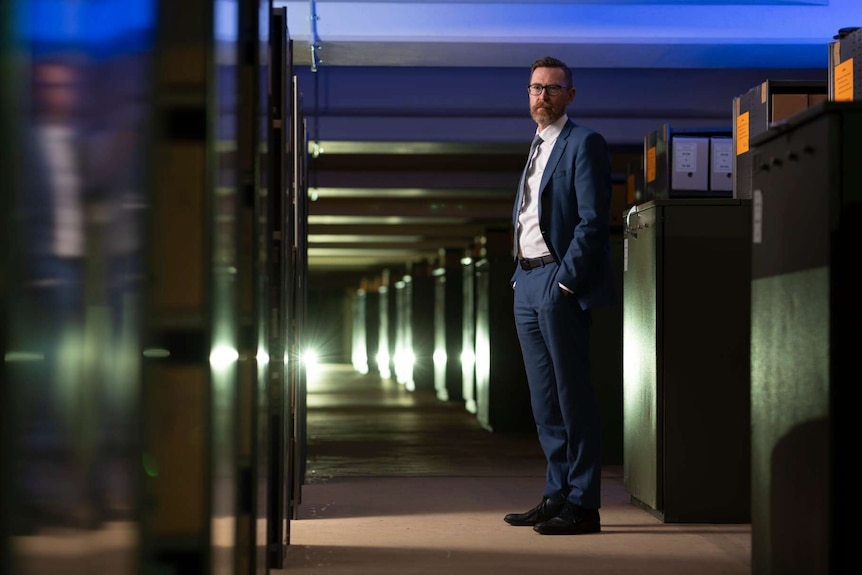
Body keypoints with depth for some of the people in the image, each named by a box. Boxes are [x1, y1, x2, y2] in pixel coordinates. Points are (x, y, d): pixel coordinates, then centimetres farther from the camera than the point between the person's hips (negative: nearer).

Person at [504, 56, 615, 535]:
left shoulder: (584, 143, -6)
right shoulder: (538, 149, 20)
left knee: (573, 396, -7)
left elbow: (593, 220, -14)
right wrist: (523, 277, 13)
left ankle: (583, 506, -5)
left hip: (561, 284, -9)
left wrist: (566, 281, -18)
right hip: (529, 284, 9)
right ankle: (558, 495, 17)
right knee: (545, 401, 11)